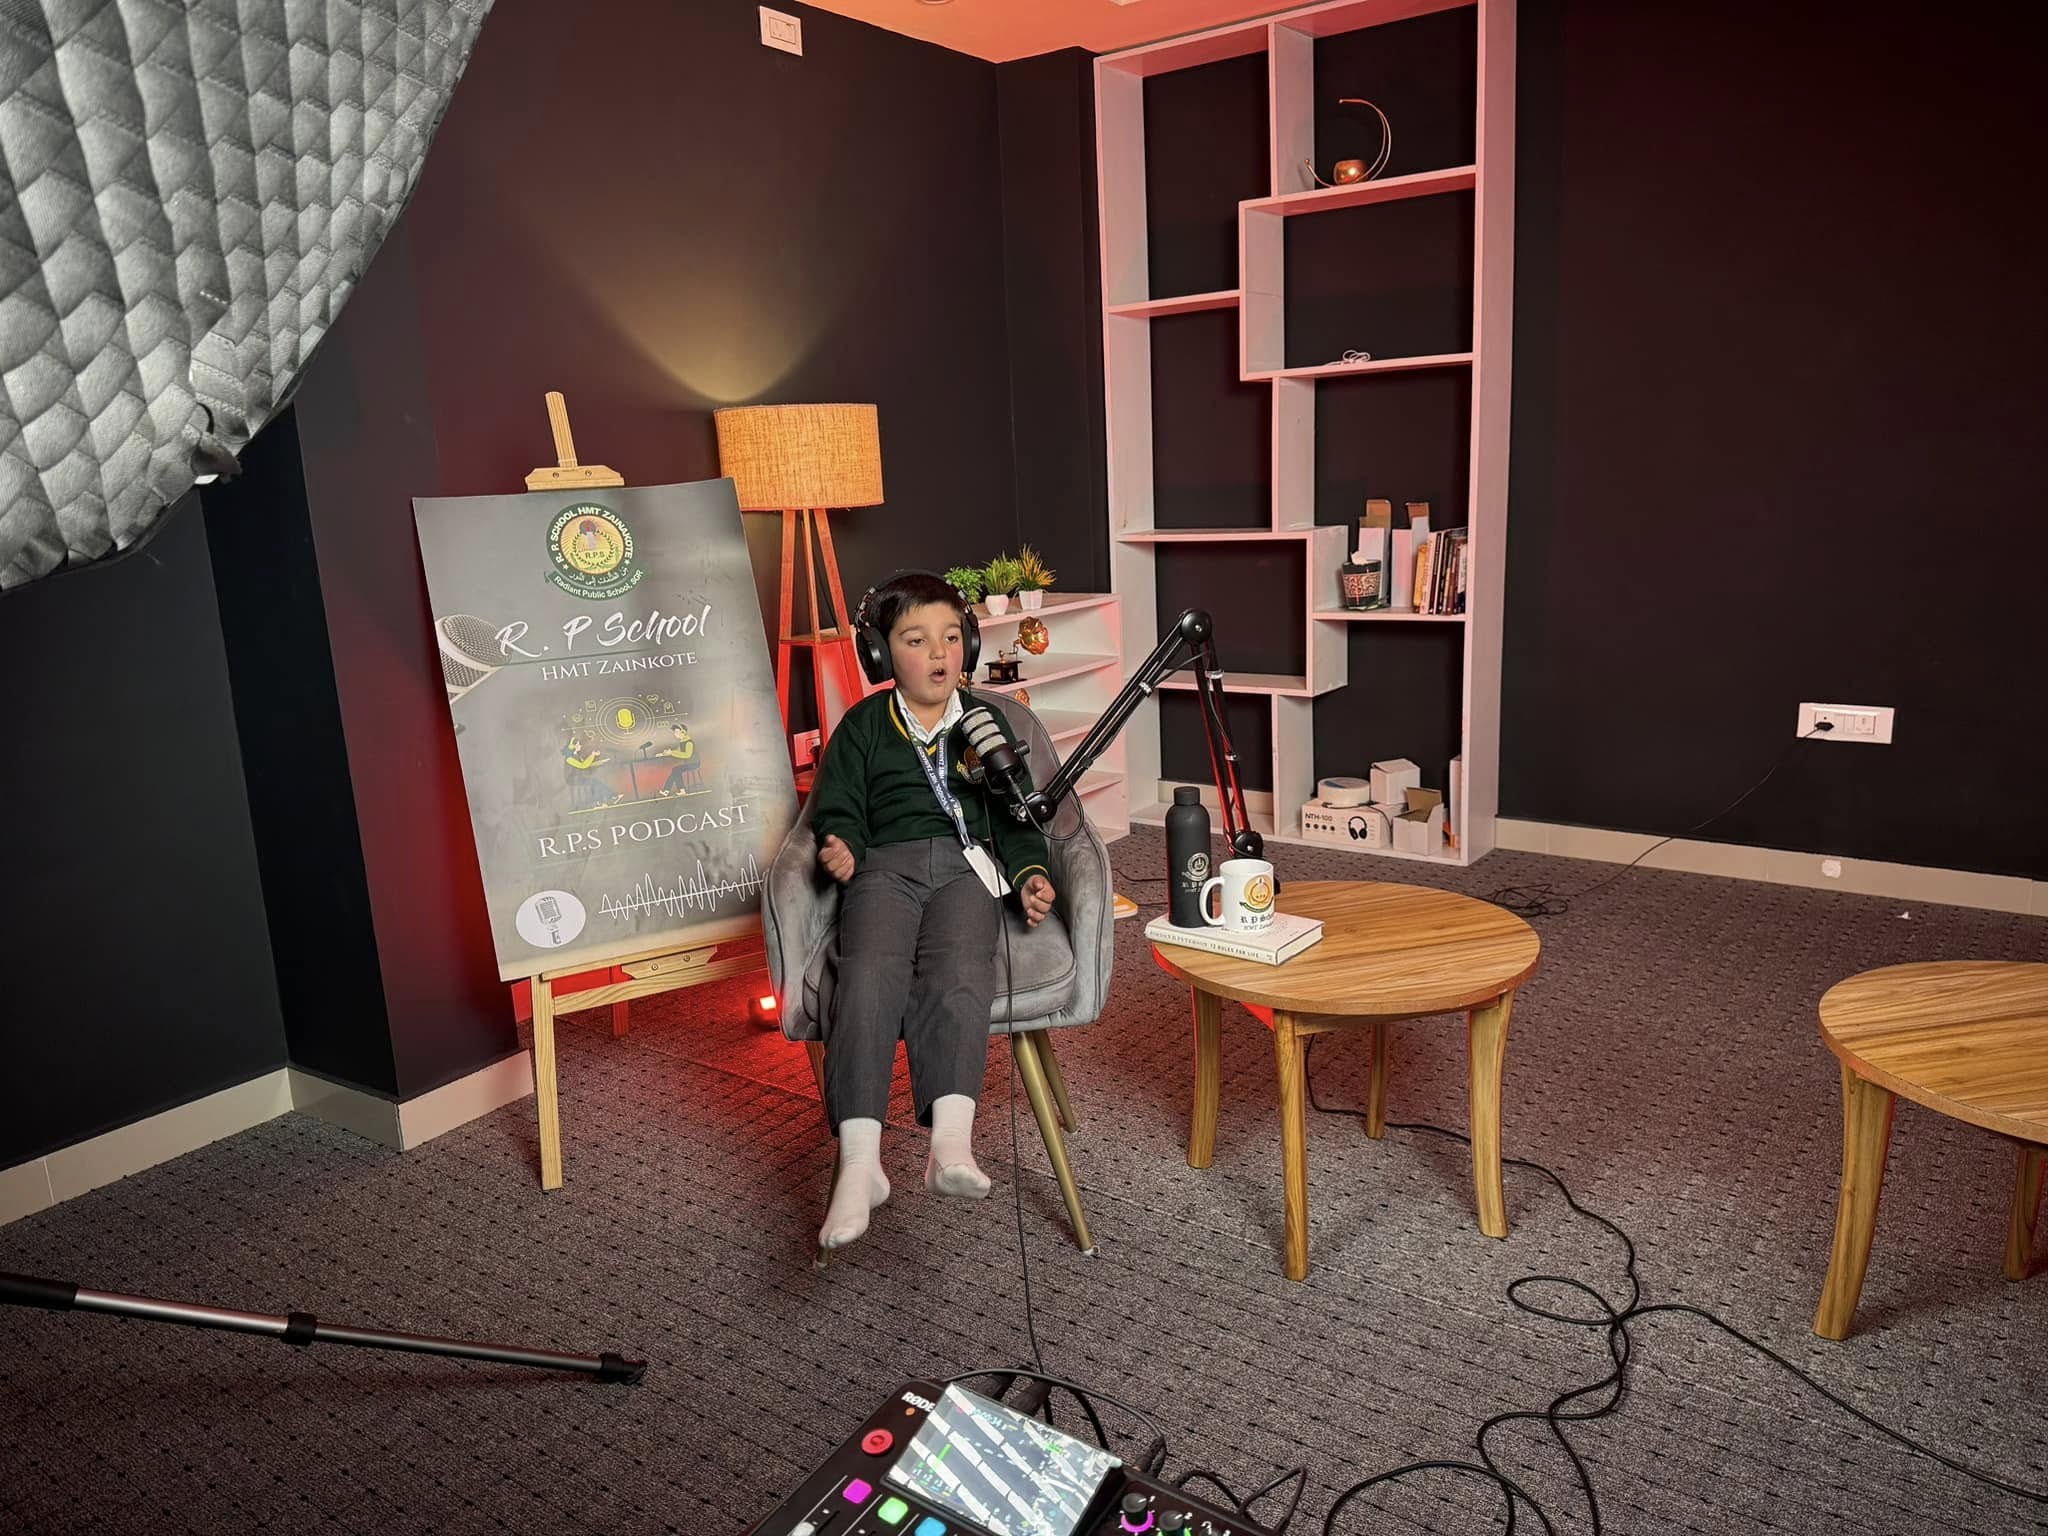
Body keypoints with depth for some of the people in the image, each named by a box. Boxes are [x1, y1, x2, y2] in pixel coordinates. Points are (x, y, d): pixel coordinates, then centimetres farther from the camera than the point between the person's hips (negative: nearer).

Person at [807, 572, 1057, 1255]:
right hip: (884, 864, 0)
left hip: (965, 864, 1)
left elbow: (1015, 816, 21)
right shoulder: (862, 726, 19)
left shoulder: (986, 724, 22)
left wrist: (1031, 873, 3)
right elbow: (839, 806, 13)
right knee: (867, 981, -29)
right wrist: (840, 846, -10)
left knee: (959, 979, -31)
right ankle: (858, 1161, -35)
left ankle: (950, 1141, -45)